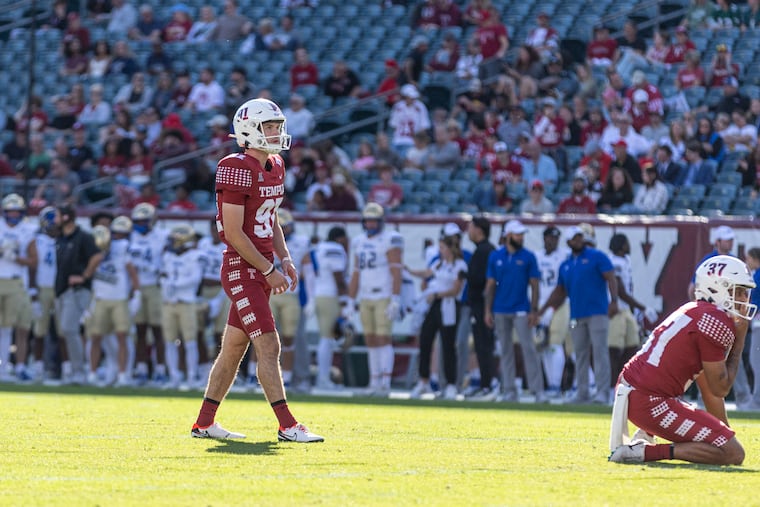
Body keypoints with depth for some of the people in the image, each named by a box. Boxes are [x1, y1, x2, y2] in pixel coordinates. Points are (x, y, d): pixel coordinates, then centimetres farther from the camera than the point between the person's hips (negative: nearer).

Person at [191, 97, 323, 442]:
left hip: (260, 270, 9)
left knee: (233, 348, 12)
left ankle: (204, 423, 18)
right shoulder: (237, 169, -16)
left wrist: (285, 259, 9)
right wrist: (268, 270, -15)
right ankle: (287, 426, -10)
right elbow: (233, 232, -18)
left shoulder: (275, 167, 12)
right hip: (242, 269, -9)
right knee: (268, 346, -11)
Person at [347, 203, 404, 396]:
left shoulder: (390, 240, -8)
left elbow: (396, 272, -13)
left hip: (384, 297, -7)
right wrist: (350, 303, 14)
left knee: (383, 339, -11)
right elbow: (356, 274, 16)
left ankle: (385, 381, -13)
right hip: (366, 298, 7)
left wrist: (395, 300, -20)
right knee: (371, 340, 7)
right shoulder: (359, 242, 13)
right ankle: (375, 381, 12)